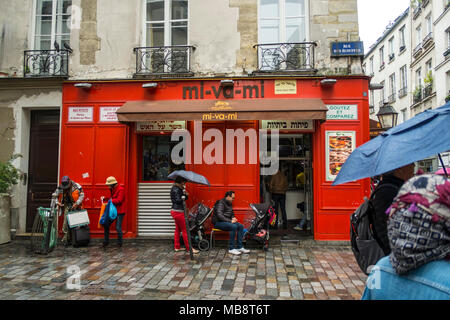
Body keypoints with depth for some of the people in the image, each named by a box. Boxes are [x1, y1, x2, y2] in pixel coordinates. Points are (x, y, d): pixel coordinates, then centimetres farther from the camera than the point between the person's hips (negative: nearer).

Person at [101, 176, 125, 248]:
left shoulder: (121, 189, -15)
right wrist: (104, 198, 4)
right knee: (106, 225, 11)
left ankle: (120, 243, 9)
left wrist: (110, 201, -15)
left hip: (119, 212, -9)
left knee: (118, 228, -9)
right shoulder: (113, 190, 13)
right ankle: (106, 241, 25)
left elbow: (119, 200, -22)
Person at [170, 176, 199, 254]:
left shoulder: (179, 189, 13)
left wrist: (186, 195, -6)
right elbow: (177, 200, -25)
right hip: (178, 212, -10)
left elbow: (184, 198, 14)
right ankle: (189, 248, 2)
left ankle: (177, 247, 22)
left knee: (178, 230, 14)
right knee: (185, 230, -4)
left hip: (175, 212, 10)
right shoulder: (176, 189, -16)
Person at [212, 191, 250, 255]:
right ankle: (231, 249, -26)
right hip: (218, 222, -9)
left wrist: (233, 218, 3)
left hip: (227, 221, 9)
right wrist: (230, 221, -25)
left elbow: (232, 213, 26)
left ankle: (239, 247, -11)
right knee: (233, 227, -31)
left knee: (240, 226, -12)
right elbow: (219, 215, -24)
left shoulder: (229, 204, 15)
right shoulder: (221, 203, -14)